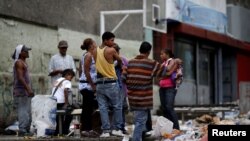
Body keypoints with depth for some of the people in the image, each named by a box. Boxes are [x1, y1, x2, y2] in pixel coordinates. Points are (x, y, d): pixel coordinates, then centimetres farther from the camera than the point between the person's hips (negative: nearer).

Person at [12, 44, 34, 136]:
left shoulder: (23, 62, 20)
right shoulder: (19, 62, -11)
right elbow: (20, 77, -20)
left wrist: (29, 89, 20)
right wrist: (28, 89, -26)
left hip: (25, 91, 10)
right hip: (21, 91, -10)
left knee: (27, 111, 10)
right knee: (23, 110, -13)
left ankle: (26, 130, 13)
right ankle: (22, 130, -15)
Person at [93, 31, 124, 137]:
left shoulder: (95, 51, 5)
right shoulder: (111, 50, -9)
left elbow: (98, 64, 10)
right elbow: (119, 60, 8)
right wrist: (119, 65, 30)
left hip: (100, 83, 5)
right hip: (111, 82, -5)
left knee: (103, 107, 4)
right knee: (117, 106, 8)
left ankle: (105, 130, 1)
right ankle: (116, 129, 9)